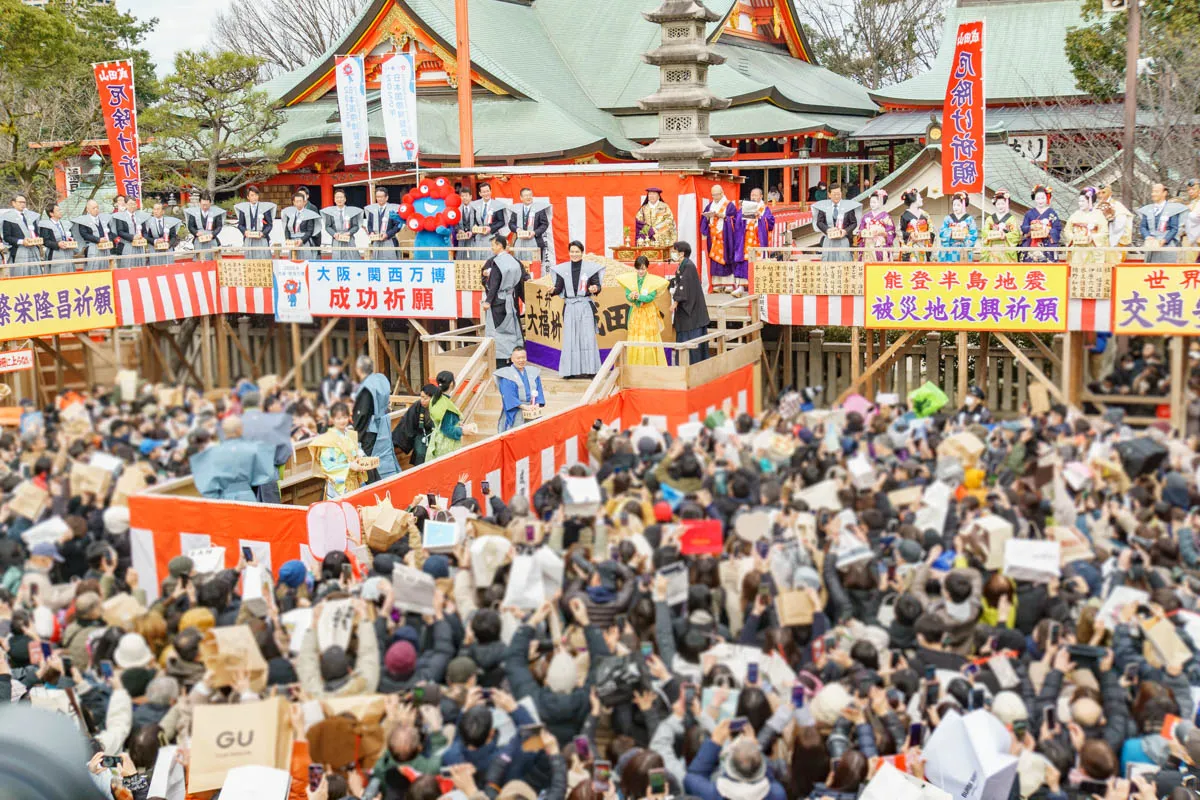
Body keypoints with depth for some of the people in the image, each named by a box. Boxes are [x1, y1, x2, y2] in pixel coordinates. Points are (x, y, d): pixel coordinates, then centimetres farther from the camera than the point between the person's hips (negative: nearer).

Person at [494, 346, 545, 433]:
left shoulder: (533, 372, 13)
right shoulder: (507, 375, -1)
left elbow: (539, 391, 9)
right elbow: (509, 396, -10)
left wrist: (537, 404, -10)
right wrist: (524, 407, -20)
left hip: (533, 409, 4)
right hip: (515, 412, -4)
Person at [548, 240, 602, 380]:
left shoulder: (590, 268, 1)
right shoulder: (562, 269, 7)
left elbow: (597, 285, -1)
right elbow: (559, 287, 5)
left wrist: (595, 289, -23)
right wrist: (553, 290, -17)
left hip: (586, 306, -2)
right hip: (569, 307, 2)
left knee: (587, 337, -5)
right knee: (570, 338, 0)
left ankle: (587, 369, 0)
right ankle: (571, 370, 3)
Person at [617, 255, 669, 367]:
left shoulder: (653, 280, -5)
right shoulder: (629, 279, 2)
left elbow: (651, 297, -13)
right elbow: (627, 296, -5)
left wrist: (639, 296, -25)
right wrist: (632, 296, -27)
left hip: (649, 313, -2)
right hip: (635, 313, 2)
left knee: (650, 340, -3)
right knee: (635, 340, 1)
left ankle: (651, 365, 2)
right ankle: (635, 366, 7)